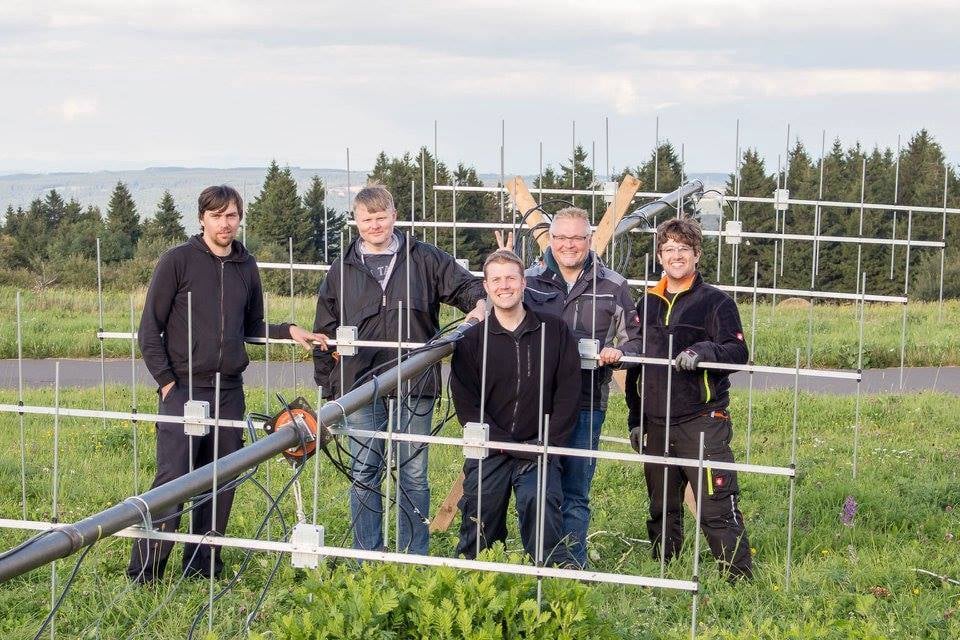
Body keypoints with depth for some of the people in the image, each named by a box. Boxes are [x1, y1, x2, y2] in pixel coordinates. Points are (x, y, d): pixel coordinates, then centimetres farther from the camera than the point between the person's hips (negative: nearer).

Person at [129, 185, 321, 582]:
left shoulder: (246, 267, 11)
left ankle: (203, 569, 18)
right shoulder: (178, 261, -3)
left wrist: (288, 331, 4)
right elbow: (149, 330, -2)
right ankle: (144, 574, -2)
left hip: (229, 391, 5)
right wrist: (166, 380, -8)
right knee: (172, 481, -10)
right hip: (183, 390, -5)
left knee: (221, 484, 6)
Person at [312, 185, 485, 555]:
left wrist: (480, 305, -14)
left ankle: (416, 562, 16)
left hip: (415, 388, -1)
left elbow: (466, 285, 9)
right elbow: (325, 333, 13)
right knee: (364, 476, 5)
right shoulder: (342, 271, 10)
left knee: (414, 476, 6)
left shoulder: (425, 259, 5)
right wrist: (327, 387, 10)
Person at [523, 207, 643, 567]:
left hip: (587, 403, -1)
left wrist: (618, 354, -10)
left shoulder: (613, 287, 5)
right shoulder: (530, 280, 6)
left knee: (576, 492, 5)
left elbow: (634, 339, 11)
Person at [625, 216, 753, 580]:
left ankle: (741, 579, -4)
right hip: (655, 425, 6)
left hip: (702, 422, -6)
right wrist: (635, 419, 16)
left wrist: (703, 352, -30)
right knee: (662, 509, 15)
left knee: (717, 508, -10)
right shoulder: (648, 304, 15)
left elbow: (738, 352, -11)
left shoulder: (716, 302, -2)